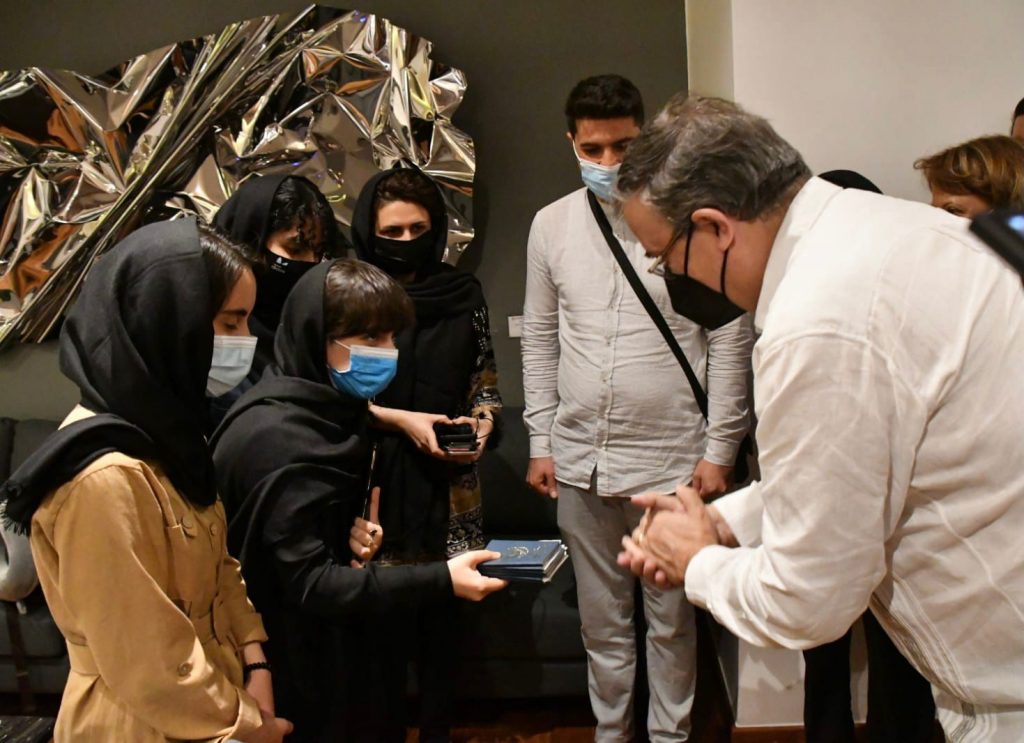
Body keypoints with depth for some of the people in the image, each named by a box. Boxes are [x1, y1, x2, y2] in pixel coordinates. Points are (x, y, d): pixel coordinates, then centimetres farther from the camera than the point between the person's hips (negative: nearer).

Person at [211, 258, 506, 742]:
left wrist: (352, 529, -2)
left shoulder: (316, 406, 4)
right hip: (301, 662, -9)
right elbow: (310, 582, -28)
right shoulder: (279, 438, -26)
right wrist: (441, 581, -31)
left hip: (335, 643, 9)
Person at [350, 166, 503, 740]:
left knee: (443, 616, 7)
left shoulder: (463, 292, 5)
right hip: (377, 481, -2)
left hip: (448, 483, 2)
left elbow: (485, 380, 12)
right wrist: (400, 420, -12)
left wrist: (484, 420, -7)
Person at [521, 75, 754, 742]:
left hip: (670, 457, -3)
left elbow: (729, 338, -5)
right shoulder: (552, 224, 5)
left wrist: (719, 448, -7)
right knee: (602, 619, 17)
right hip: (580, 460, 4)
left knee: (671, 620, 10)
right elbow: (540, 338, 11)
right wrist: (541, 442, 9)